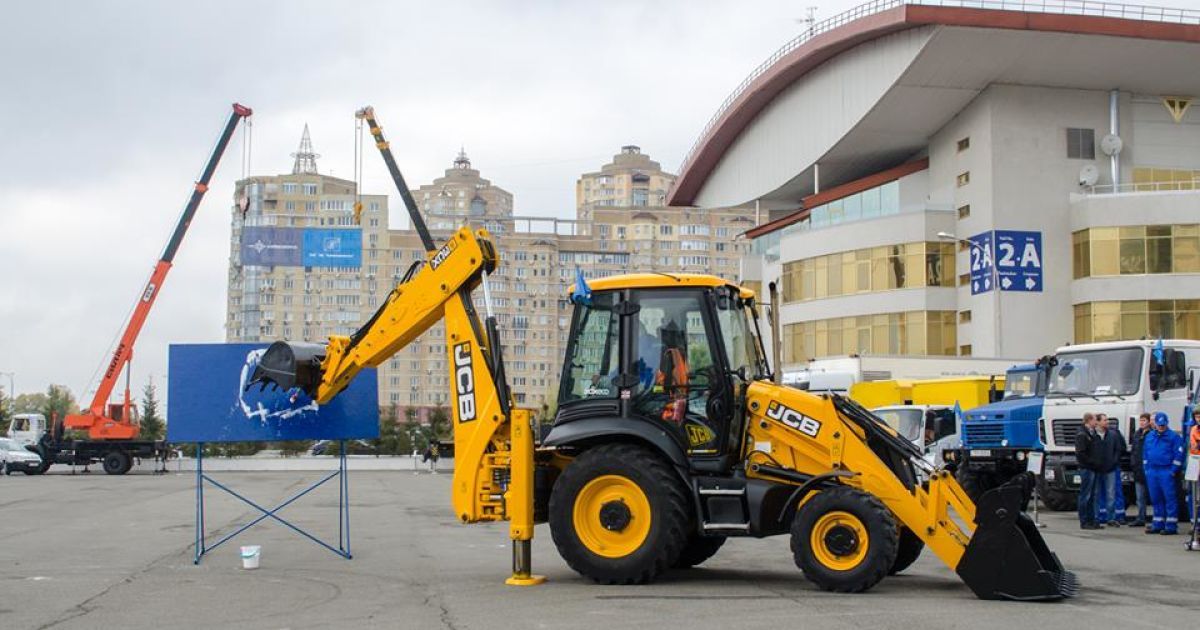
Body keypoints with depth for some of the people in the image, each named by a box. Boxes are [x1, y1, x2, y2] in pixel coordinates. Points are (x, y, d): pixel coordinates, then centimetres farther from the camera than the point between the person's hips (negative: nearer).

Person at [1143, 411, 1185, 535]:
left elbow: (1178, 455, -8)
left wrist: (1173, 471, -13)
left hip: (1166, 472, -6)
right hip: (1152, 472, 6)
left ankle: (1171, 526, -5)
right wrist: (1147, 469, 12)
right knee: (1156, 499, 10)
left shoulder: (1174, 436, -3)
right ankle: (1158, 524, 16)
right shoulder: (1149, 437, 15)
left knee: (1170, 499, -6)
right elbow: (1145, 454, 20)